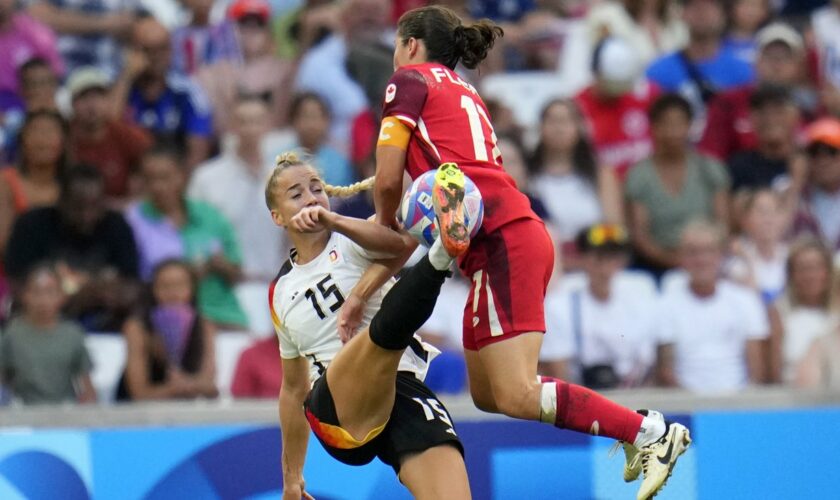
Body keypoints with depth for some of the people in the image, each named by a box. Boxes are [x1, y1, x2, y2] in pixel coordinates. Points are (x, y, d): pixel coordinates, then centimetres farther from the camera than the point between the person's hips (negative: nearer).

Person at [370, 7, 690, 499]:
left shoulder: (409, 80, 6)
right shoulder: (464, 92, 29)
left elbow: (388, 183, -1)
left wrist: (386, 227, 22)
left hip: (500, 239, -9)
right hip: (522, 235, 9)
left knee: (516, 396, -16)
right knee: (487, 393, 11)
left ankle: (651, 433, -20)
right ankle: (638, 428, 6)